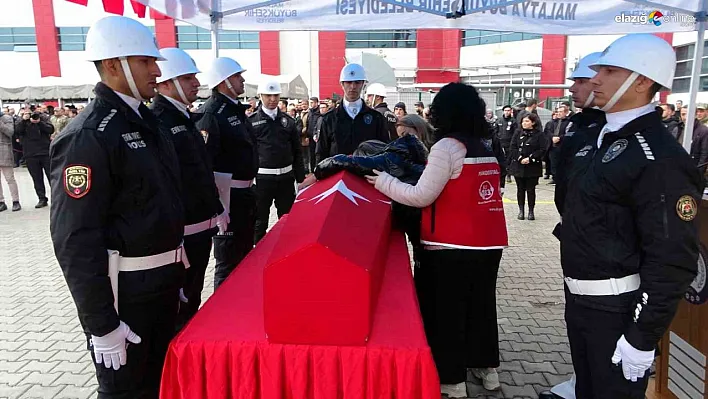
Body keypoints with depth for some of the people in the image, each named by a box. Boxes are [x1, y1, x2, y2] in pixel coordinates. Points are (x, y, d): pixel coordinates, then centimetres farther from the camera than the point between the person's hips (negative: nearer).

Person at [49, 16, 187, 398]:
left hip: (164, 280, 8)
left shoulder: (145, 120, 9)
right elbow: (75, 240, -21)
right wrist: (102, 324, -19)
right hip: (124, 290, -8)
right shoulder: (87, 136, -19)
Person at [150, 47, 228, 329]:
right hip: (179, 234, -9)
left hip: (202, 228, 9)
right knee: (178, 305, 6)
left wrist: (216, 210, 22)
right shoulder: (157, 123, -17)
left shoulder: (185, 119, 14)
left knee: (193, 298, 22)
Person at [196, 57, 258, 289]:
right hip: (227, 193, -10)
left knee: (245, 251, 22)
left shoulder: (236, 109, 12)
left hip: (245, 190, 10)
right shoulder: (211, 113, -18)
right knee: (229, 258, 0)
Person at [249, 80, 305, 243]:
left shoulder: (288, 121, 7)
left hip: (286, 177, 3)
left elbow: (297, 151, 11)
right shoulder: (251, 121, -3)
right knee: (260, 220, 7)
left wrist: (300, 177, 8)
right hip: (261, 177, -3)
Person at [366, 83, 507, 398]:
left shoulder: (447, 147, -13)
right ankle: (486, 366, 34)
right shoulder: (486, 148, 10)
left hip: (453, 247, -8)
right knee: (481, 303, 20)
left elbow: (420, 197, -14)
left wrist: (380, 179, -7)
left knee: (445, 310, 5)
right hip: (489, 243, 8)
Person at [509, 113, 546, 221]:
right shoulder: (518, 133, 7)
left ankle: (531, 211, 13)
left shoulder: (539, 134, -1)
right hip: (518, 165, 2)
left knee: (531, 189, 3)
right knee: (520, 189, 7)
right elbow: (512, 148, 1)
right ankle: (521, 210, 15)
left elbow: (542, 150, -7)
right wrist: (520, 158, -12)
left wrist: (530, 159, -15)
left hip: (533, 167, -2)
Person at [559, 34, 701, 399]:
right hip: (578, 298, 8)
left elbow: (672, 260, -22)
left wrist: (643, 337, -20)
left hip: (618, 309, -8)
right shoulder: (593, 138, 7)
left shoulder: (661, 158, -20)